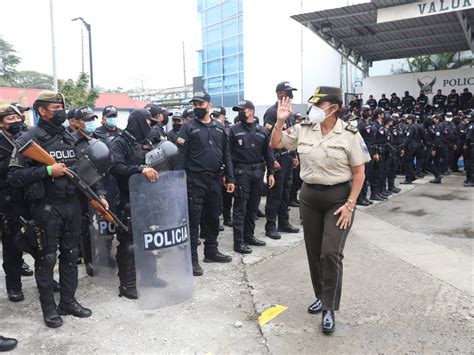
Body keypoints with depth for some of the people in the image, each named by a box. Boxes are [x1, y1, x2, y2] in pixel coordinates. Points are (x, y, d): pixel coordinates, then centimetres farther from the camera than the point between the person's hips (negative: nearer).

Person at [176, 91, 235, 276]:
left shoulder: (219, 127, 10)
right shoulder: (188, 127, -3)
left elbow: (226, 155, 12)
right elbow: (180, 156, -8)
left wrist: (229, 178, 8)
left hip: (215, 179, 5)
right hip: (195, 180, -5)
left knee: (213, 217, 14)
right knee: (193, 219, -2)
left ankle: (211, 251, 28)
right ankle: (192, 258, 6)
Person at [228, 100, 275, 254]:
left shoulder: (262, 131, 11)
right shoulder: (234, 130, 1)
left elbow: (268, 153, 12)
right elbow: (228, 153, -4)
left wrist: (270, 172, 7)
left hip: (257, 172, 4)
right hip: (241, 172, -4)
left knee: (253, 207, 12)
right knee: (240, 208, -3)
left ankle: (249, 236, 26)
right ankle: (239, 242, 2)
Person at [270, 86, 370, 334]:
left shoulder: (349, 134, -10)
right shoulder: (303, 129, -1)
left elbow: (359, 173, -7)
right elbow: (275, 144, 9)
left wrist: (350, 205, -13)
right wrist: (280, 121, -6)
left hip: (338, 197, -4)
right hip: (309, 196, 4)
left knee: (331, 253, -9)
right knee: (314, 252, 12)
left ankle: (329, 309, 7)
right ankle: (321, 296, 33)